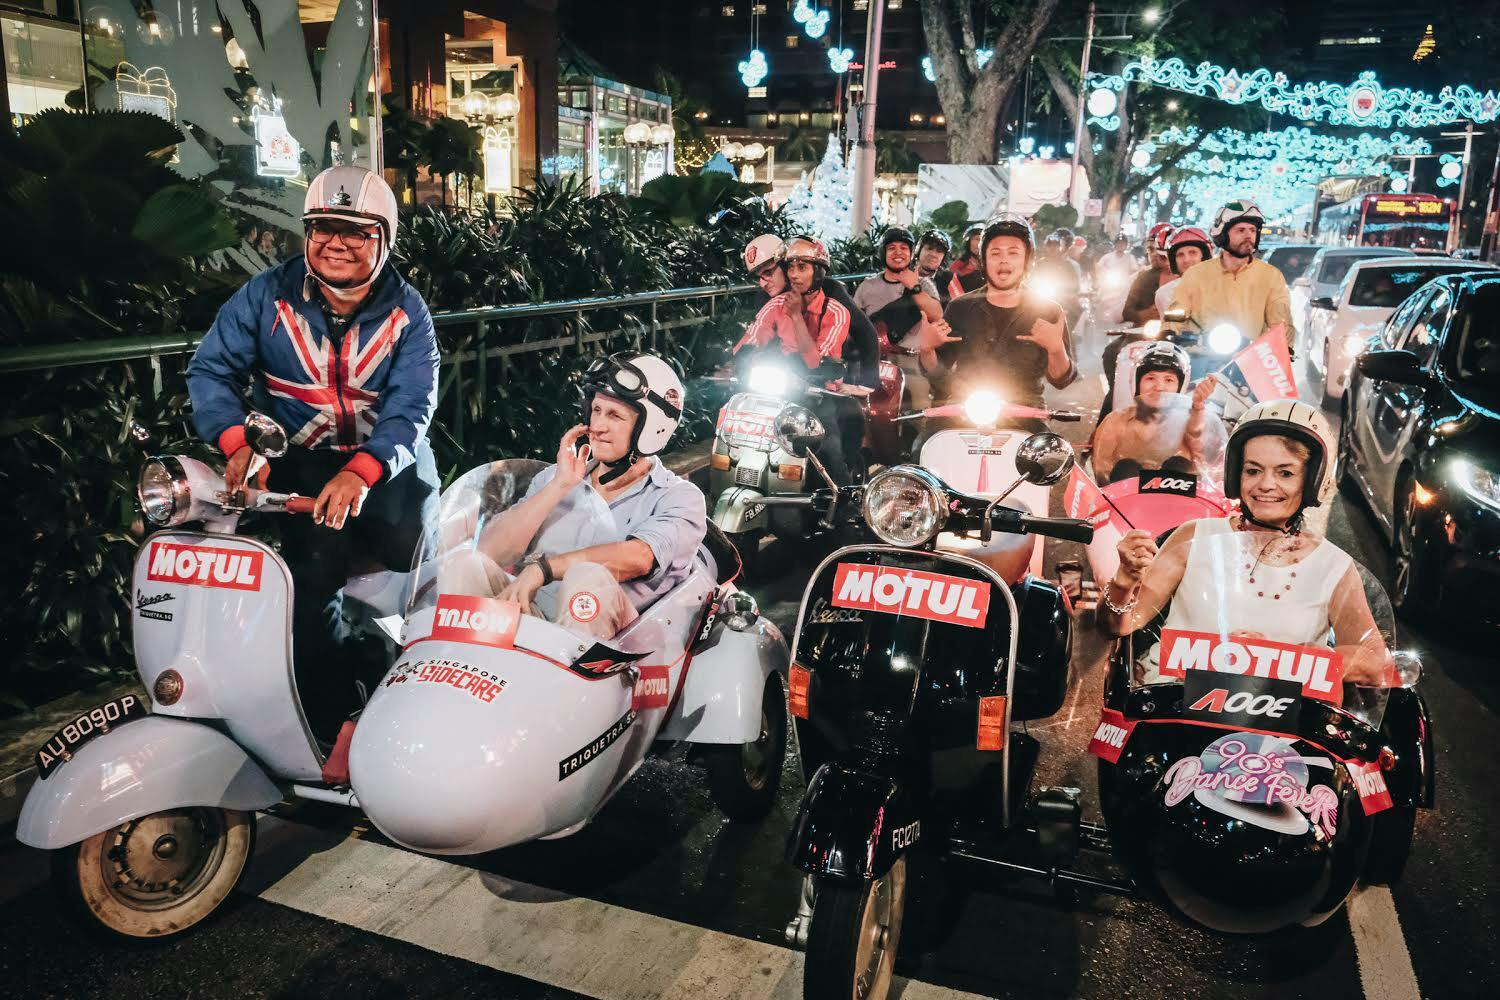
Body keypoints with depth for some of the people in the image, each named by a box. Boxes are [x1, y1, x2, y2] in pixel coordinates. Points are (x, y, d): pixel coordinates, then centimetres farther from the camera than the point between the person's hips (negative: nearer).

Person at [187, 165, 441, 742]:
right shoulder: (267, 295, -1)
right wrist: (237, 443, -24)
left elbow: (411, 407, -14)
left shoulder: (407, 311, -3)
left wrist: (360, 473, -32)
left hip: (390, 456, 1)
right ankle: (329, 724, -11)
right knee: (316, 567, -23)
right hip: (298, 457, -1)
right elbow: (211, 369, -4)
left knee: (420, 550, -16)